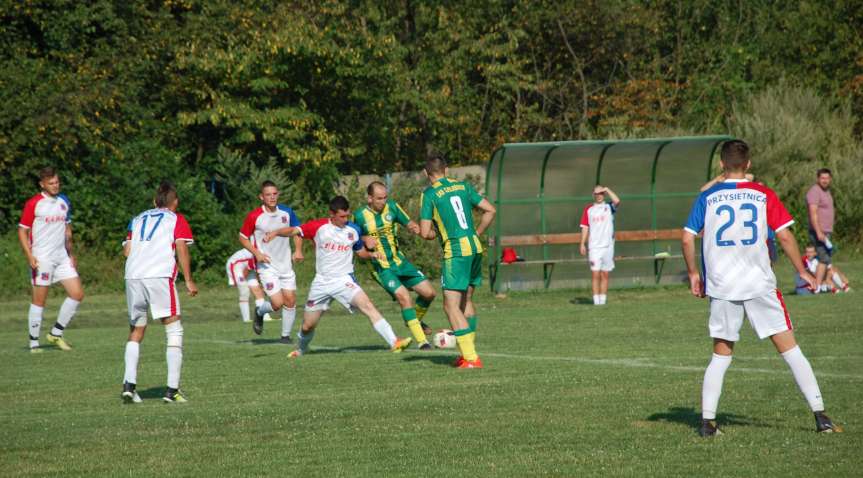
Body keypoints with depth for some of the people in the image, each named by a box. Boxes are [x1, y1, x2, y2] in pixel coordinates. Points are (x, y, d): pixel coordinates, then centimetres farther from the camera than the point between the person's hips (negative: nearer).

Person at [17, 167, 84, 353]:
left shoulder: (64, 202, 11)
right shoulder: (33, 203, -7)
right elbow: (22, 231, -6)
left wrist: (70, 253, 18)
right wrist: (29, 255, -16)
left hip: (62, 257, 6)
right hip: (41, 259, -6)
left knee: (77, 294, -1)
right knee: (39, 300, -3)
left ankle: (56, 333, 10)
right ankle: (34, 343, 6)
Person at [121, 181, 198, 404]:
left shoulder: (138, 219, 26)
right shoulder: (177, 220, 15)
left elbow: (127, 250, 16)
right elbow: (181, 248, 1)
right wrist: (189, 281, 3)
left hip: (133, 276, 4)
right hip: (160, 275, -4)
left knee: (136, 331, 17)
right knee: (173, 329, 2)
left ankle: (129, 384, 3)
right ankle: (172, 389, -7)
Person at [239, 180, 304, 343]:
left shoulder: (287, 212, -1)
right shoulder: (254, 217, -12)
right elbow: (243, 238, 0)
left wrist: (298, 250, 0)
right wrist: (256, 253, -13)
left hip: (286, 264, 4)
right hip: (267, 266, -4)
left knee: (290, 301, 3)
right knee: (277, 303, -13)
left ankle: (286, 335, 19)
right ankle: (259, 312, 20)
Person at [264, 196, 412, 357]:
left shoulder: (353, 230, 2)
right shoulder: (319, 227, -4)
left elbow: (362, 253, 14)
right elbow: (294, 230, -11)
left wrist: (369, 249, -8)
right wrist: (275, 232, -29)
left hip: (344, 281, -1)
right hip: (322, 282, 1)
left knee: (368, 306, -24)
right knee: (308, 325, 10)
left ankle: (394, 343, -29)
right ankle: (301, 349, 42)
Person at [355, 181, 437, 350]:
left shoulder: (392, 207, -2)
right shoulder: (360, 216, -9)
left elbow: (409, 223, 2)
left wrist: (414, 227, -22)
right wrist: (365, 239, -17)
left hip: (400, 261, 5)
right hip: (382, 268, -5)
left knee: (429, 293, 1)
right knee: (404, 297, -22)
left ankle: (415, 320, 31)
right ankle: (421, 341, -14)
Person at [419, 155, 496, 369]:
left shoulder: (429, 194, -5)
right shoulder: (463, 186, 10)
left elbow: (425, 232, -10)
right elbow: (490, 210, 7)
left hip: (455, 251, -6)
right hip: (475, 248, 6)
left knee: (451, 306, -3)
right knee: (466, 301, 21)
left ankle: (471, 358, -11)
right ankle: (469, 350, 26)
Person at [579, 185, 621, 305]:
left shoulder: (609, 207, 7)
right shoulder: (588, 209, 10)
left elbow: (617, 201, -16)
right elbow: (585, 227, 8)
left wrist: (607, 190, -8)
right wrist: (582, 244, 1)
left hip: (607, 245, 0)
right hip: (594, 246, 0)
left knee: (605, 274, 4)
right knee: (595, 274, -7)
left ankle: (603, 299, 8)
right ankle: (596, 300, -7)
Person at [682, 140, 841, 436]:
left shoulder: (707, 198, 4)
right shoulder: (763, 195, 1)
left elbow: (688, 238, 0)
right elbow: (784, 235, -2)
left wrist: (693, 273, 13)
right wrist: (802, 271, 8)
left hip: (721, 289, 1)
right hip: (760, 285, -1)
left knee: (721, 356, 13)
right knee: (790, 350, 2)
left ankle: (707, 421, 4)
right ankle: (820, 416, -1)